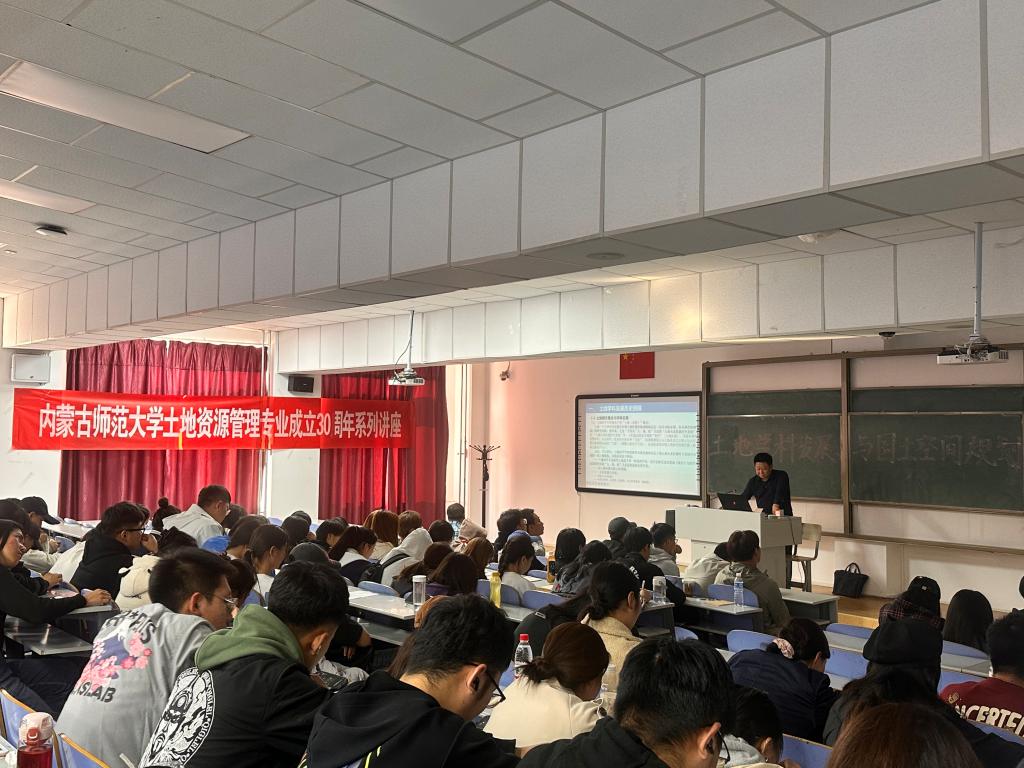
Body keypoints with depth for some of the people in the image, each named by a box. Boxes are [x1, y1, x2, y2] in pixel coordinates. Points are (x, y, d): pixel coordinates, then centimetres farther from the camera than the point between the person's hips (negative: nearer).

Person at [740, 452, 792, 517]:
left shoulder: (781, 476, -3)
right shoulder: (753, 482, 9)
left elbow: (780, 492, -20)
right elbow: (742, 498, 7)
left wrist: (776, 504, -37)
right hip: (763, 517, 4)